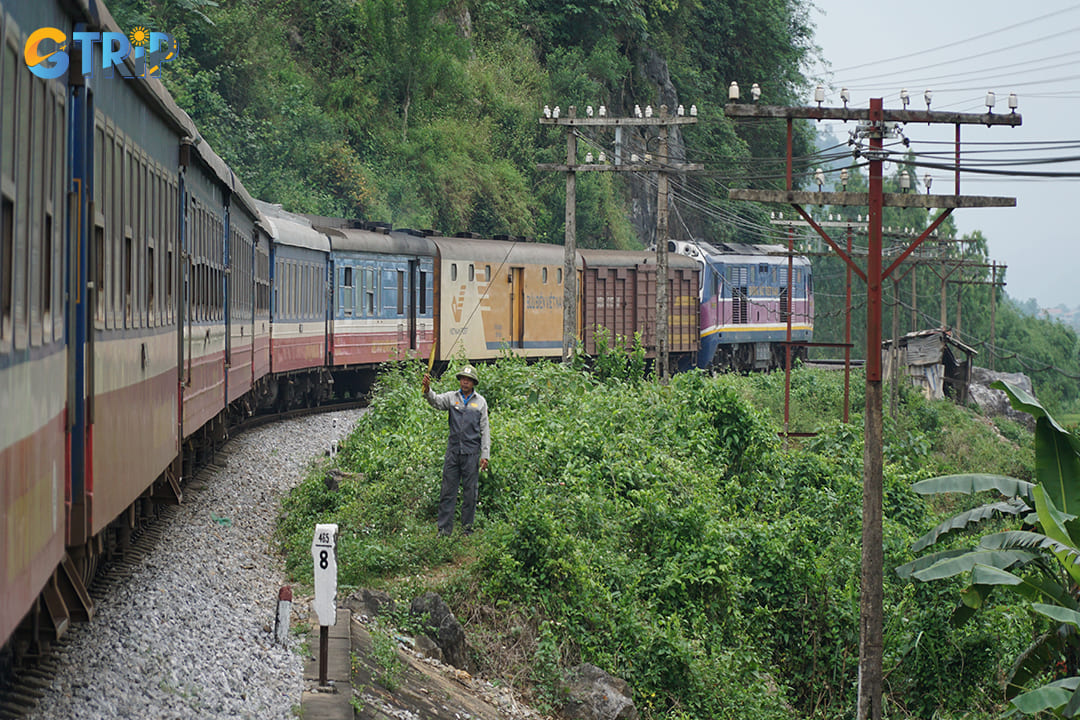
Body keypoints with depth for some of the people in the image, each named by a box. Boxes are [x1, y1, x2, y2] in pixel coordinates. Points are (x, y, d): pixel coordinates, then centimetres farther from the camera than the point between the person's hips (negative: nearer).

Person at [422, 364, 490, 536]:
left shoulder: (480, 402, 6)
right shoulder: (452, 397, 7)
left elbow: (485, 430, 6)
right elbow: (436, 401, -12)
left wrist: (485, 455, 0)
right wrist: (428, 391, -34)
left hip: (471, 452, -1)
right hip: (453, 450, 1)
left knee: (470, 493, 3)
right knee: (448, 490, 1)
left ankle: (468, 529, 12)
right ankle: (444, 529, 4)